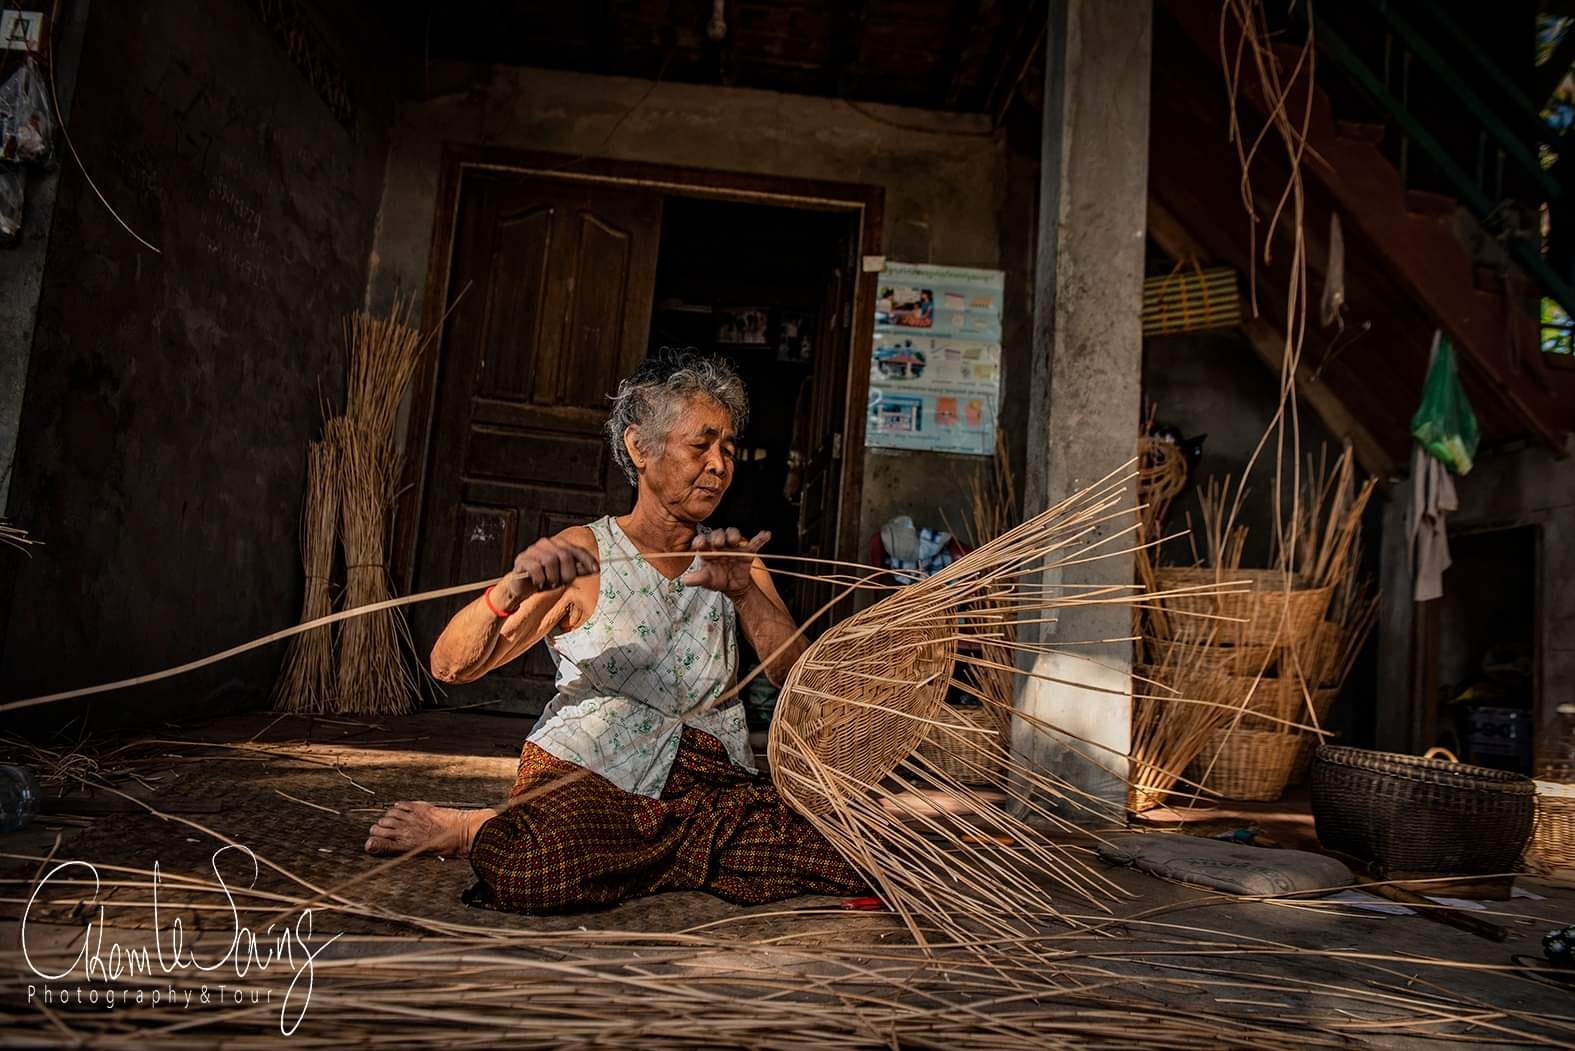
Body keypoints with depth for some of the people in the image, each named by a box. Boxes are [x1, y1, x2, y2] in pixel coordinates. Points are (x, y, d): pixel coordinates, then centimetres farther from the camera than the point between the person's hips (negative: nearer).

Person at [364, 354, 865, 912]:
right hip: (586, 776, -4)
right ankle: (473, 828, 1)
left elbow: (799, 678, -4)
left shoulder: (738, 563, 10)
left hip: (706, 781, 5)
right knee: (535, 875, -36)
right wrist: (511, 591, -29)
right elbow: (450, 666, -9)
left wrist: (743, 591, -20)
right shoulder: (582, 554, -2)